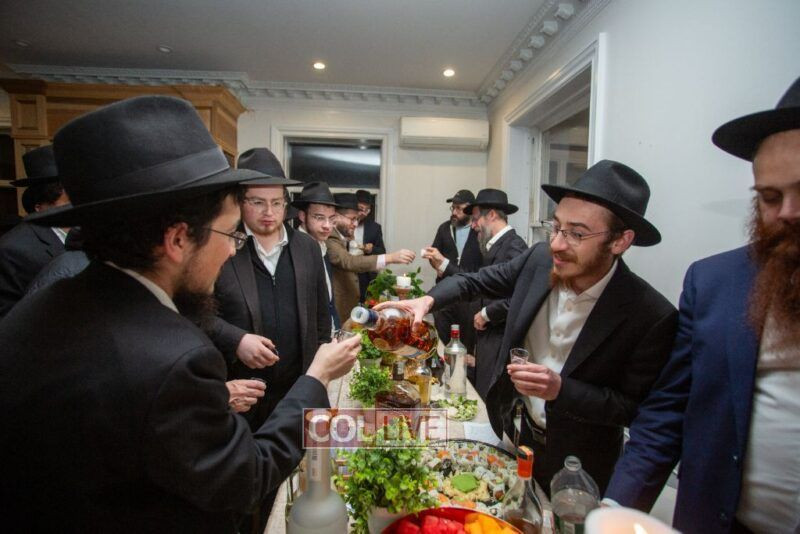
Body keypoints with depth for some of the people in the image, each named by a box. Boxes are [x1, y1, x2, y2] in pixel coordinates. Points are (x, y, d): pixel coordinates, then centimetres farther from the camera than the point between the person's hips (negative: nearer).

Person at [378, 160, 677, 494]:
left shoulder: (653, 317, -26)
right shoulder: (539, 259, -14)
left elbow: (636, 409, -18)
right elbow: (477, 281, 0)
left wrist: (560, 389, -31)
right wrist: (428, 299, -16)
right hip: (513, 431, 4)